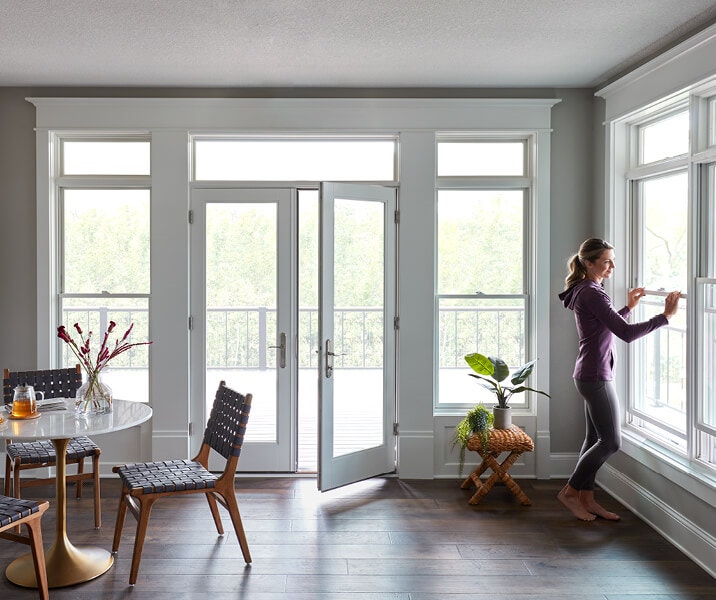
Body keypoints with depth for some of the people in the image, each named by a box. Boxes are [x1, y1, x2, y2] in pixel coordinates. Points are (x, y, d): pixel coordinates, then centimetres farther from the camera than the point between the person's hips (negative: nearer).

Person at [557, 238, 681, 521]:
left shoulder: (585, 291, 13)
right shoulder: (591, 293, -19)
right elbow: (626, 333, -24)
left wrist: (628, 307, 22)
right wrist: (665, 315, -22)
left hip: (590, 375, 10)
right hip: (596, 377, -10)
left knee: (595, 438, 13)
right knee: (611, 441, -2)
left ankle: (586, 498, 19)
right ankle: (569, 492, 7)